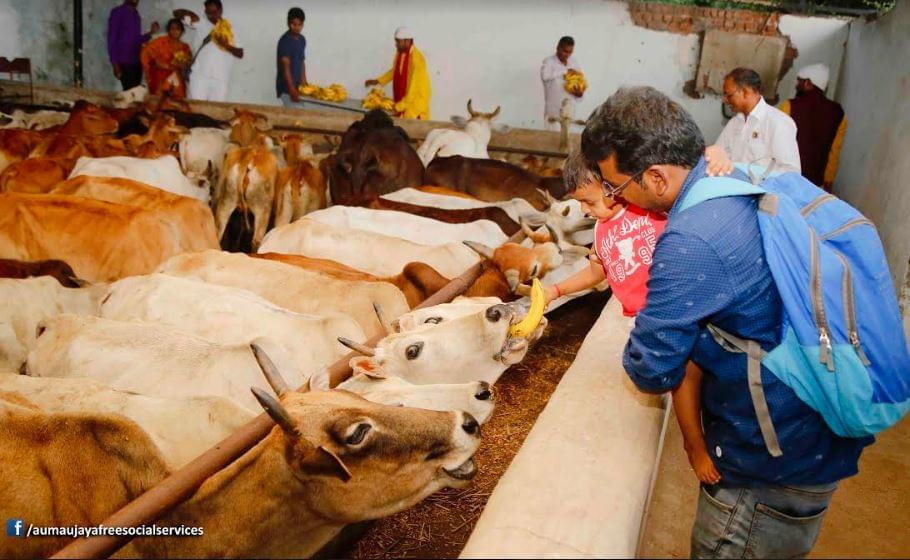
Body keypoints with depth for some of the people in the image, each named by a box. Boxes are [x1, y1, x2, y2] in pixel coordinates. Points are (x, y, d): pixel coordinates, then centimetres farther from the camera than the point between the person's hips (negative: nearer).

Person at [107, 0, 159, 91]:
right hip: (124, 61, -7)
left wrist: (151, 32, 6)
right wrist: (115, 64, -13)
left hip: (137, 61, 7)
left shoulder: (136, 14, 15)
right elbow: (112, 39, -7)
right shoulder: (117, 12, -4)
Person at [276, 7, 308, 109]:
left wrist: (304, 81, 12)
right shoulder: (285, 41, -16)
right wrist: (292, 89, -26)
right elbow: (285, 67, -21)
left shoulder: (302, 39, 9)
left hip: (298, 85, 8)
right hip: (287, 87, -8)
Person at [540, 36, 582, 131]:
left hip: (570, 110, 5)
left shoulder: (574, 63, 6)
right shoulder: (549, 62, -11)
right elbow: (545, 76, -33)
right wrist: (565, 71, -27)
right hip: (554, 112, -5)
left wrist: (580, 93, -9)